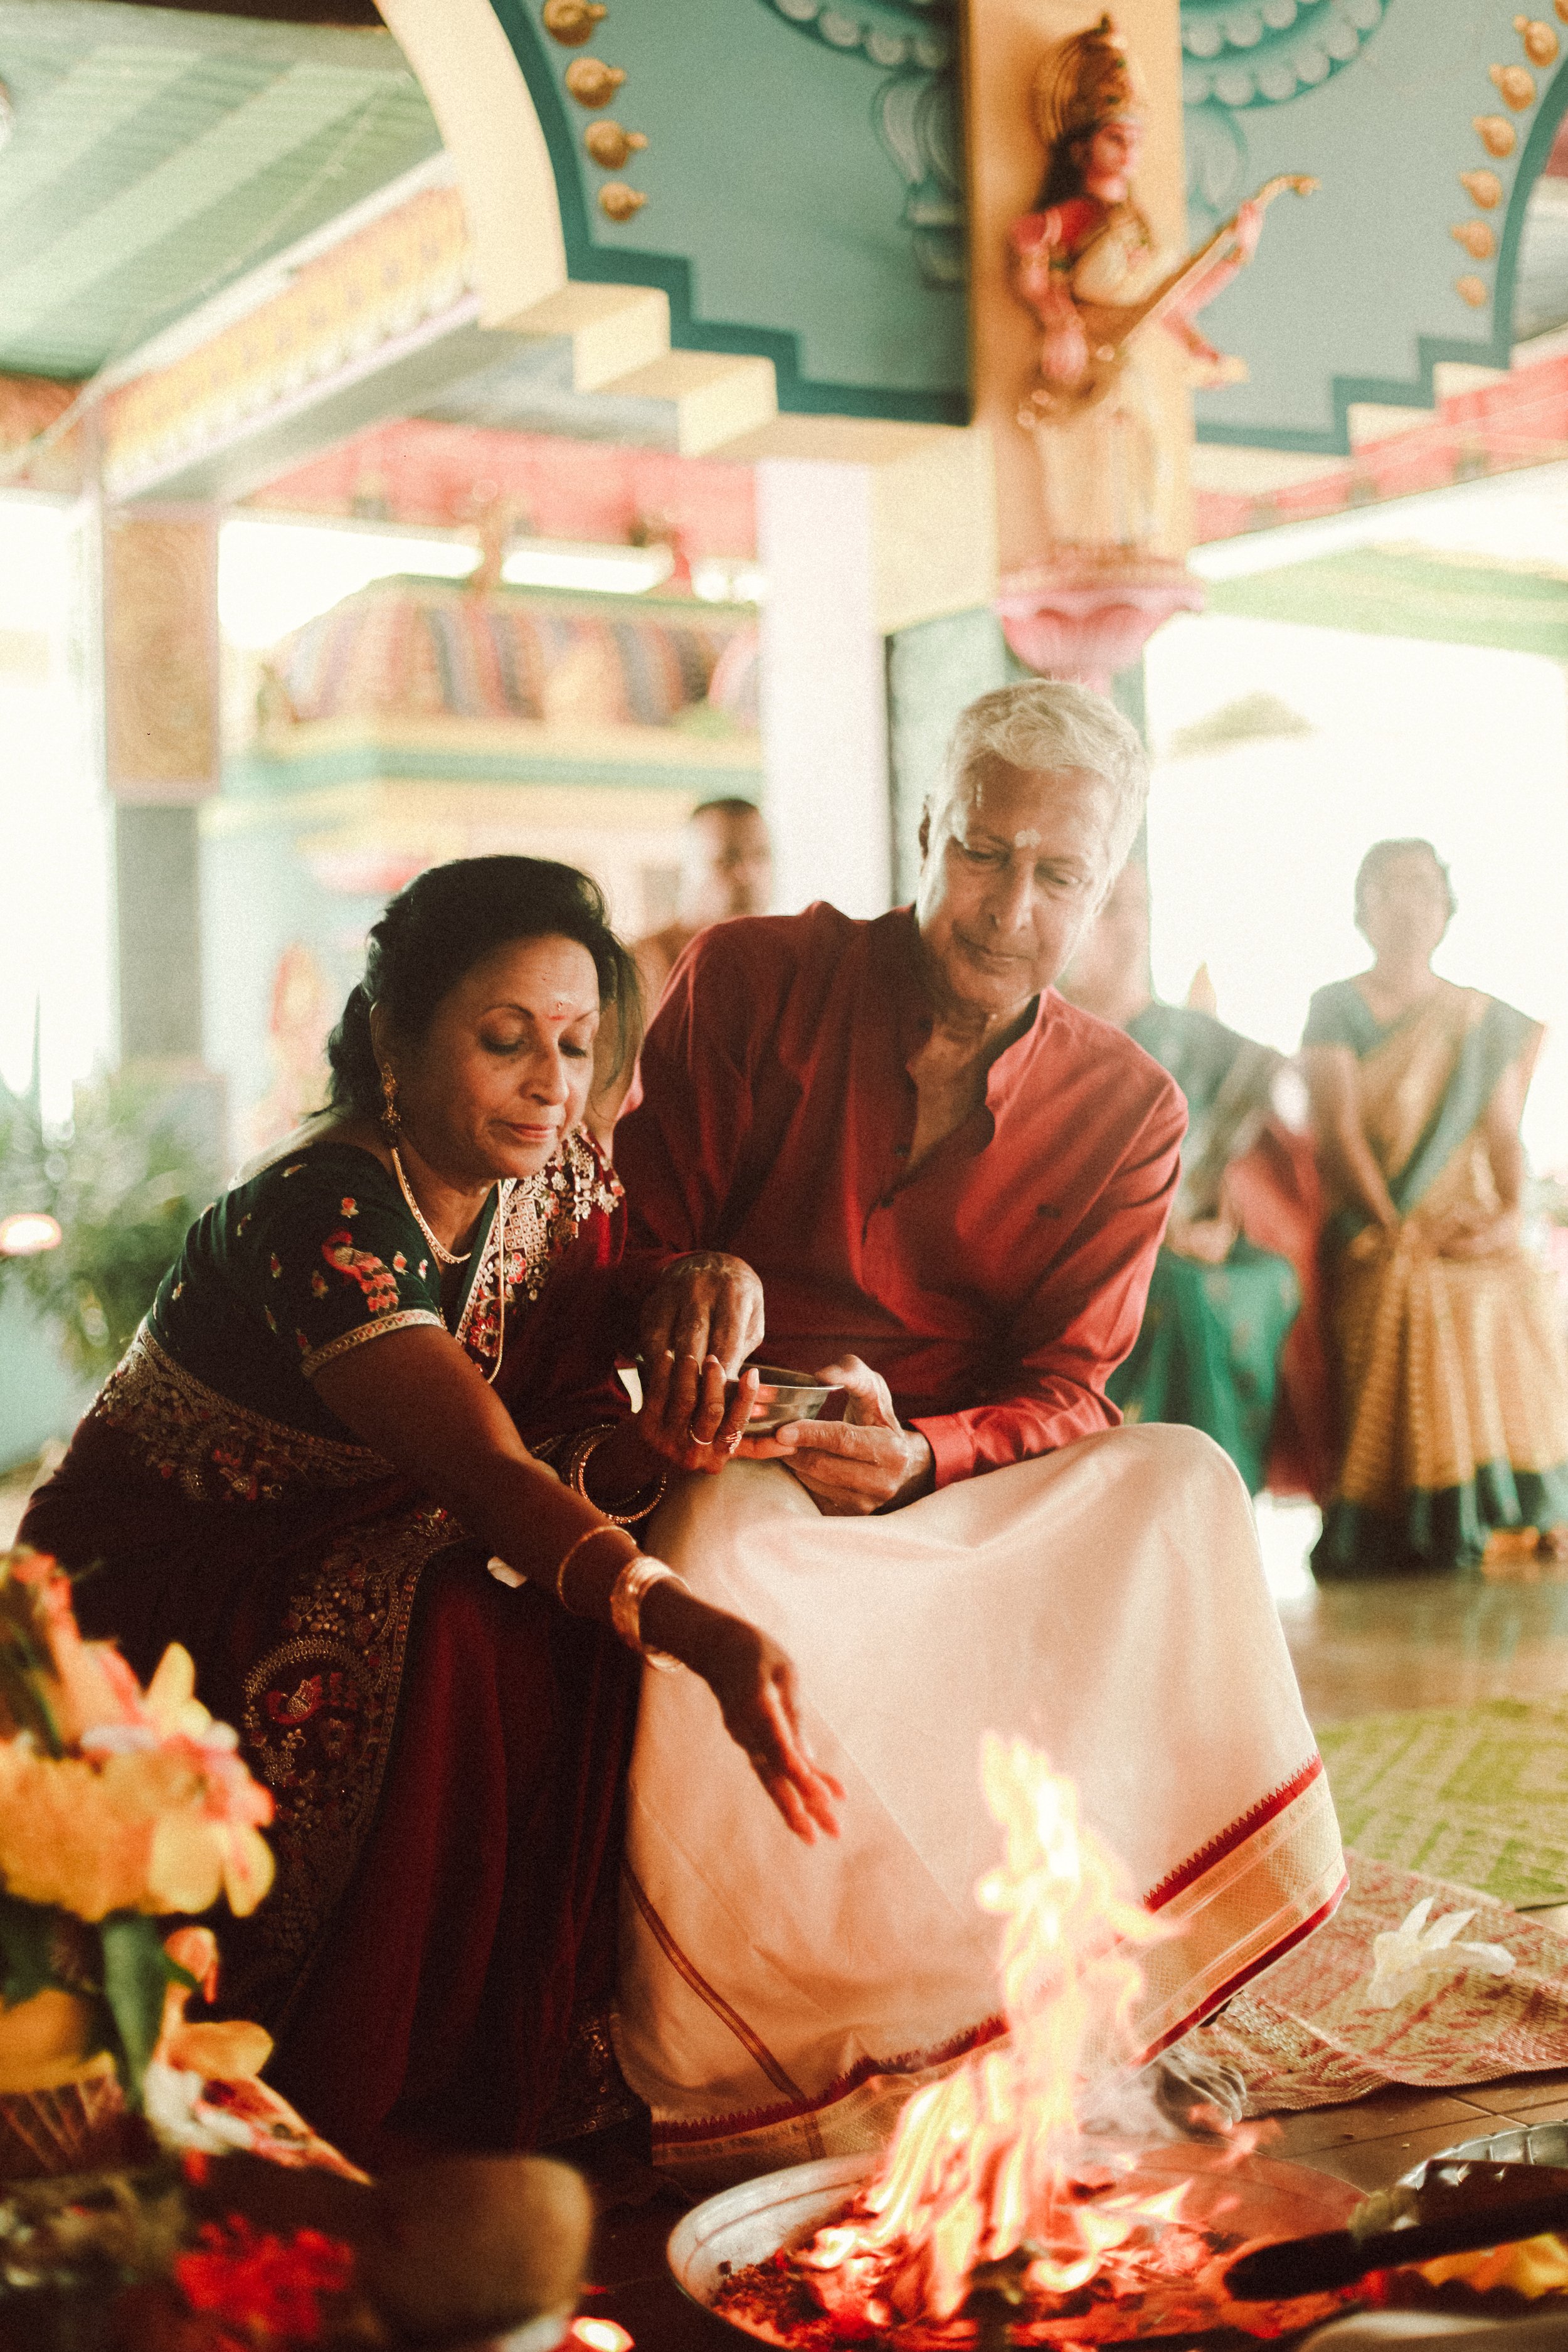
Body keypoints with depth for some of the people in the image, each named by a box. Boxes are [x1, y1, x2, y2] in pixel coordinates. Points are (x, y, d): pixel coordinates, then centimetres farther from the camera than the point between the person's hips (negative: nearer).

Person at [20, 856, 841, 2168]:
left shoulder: (562, 1182, -3)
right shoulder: (322, 1221, -27)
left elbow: (563, 1443, -8)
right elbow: (486, 1474, -40)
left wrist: (649, 1451, -33)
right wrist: (694, 1627, -55)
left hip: (351, 1561, 7)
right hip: (154, 1604, -7)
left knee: (580, 1644, -21)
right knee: (465, 1642, -33)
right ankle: (352, 2105, -19)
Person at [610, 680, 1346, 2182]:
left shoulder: (1125, 1110, 5)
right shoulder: (751, 982, 0)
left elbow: (1064, 1394, -3)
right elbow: (636, 1248, 1)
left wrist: (916, 1461, -26)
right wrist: (691, 1313, -24)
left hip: (960, 1494, 3)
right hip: (732, 1466, -2)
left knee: (1181, 1487, -25)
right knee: (729, 1544, -38)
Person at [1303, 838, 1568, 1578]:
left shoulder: (1488, 1023, 20)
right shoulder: (1336, 1009, 10)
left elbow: (1504, 1135, 12)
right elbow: (1339, 1131, -2)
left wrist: (1509, 1213, -10)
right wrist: (1399, 1231, -15)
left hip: (1472, 1231, 3)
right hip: (1373, 1227, -2)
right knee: (1416, 1296, -35)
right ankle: (1429, 1531, -32)